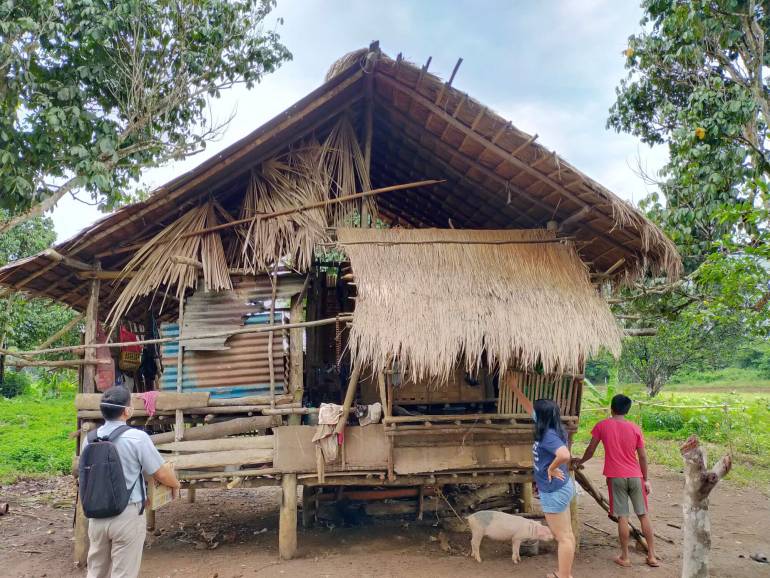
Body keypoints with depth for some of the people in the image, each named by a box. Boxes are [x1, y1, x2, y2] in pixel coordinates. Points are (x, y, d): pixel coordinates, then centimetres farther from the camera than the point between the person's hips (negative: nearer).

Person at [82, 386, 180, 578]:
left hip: (97, 516, 5)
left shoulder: (89, 439, -2)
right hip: (127, 516, -5)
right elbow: (162, 474, -10)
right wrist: (175, 485, 12)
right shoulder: (137, 437, -18)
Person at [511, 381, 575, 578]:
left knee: (563, 537, 1)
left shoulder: (548, 435, -24)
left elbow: (564, 455, -43)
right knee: (567, 534, 17)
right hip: (562, 488, 9)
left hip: (554, 492, -9)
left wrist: (552, 468, -26)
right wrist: (515, 388, 14)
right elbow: (529, 407, 13)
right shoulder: (551, 429, 2)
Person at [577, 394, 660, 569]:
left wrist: (580, 461, 24)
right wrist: (646, 479, 11)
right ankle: (652, 556, 15)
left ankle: (625, 557, 8)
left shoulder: (601, 426, -2)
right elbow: (642, 456, 2)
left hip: (616, 477, -1)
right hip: (635, 476, 2)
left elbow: (590, 450, 5)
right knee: (644, 515, 10)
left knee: (623, 517, 2)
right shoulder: (635, 428, 0)